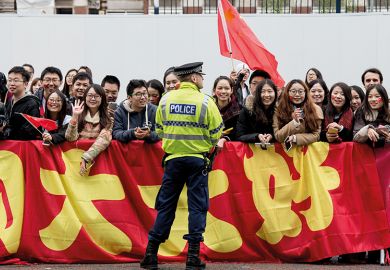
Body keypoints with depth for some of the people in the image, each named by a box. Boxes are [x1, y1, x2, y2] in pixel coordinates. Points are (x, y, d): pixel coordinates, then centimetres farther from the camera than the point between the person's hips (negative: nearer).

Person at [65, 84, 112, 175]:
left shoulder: (107, 118, 3)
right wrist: (74, 116, -12)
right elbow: (70, 138, -3)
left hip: (98, 156, -1)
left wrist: (85, 158, -22)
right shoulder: (80, 116, 9)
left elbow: (103, 140, -12)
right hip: (78, 153, 1)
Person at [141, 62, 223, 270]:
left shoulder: (166, 99, 1)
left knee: (166, 205, 10)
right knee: (197, 206, 4)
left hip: (173, 158, 3)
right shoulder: (205, 102, -8)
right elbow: (216, 134, -5)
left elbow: (159, 129, 9)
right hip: (197, 159, -3)